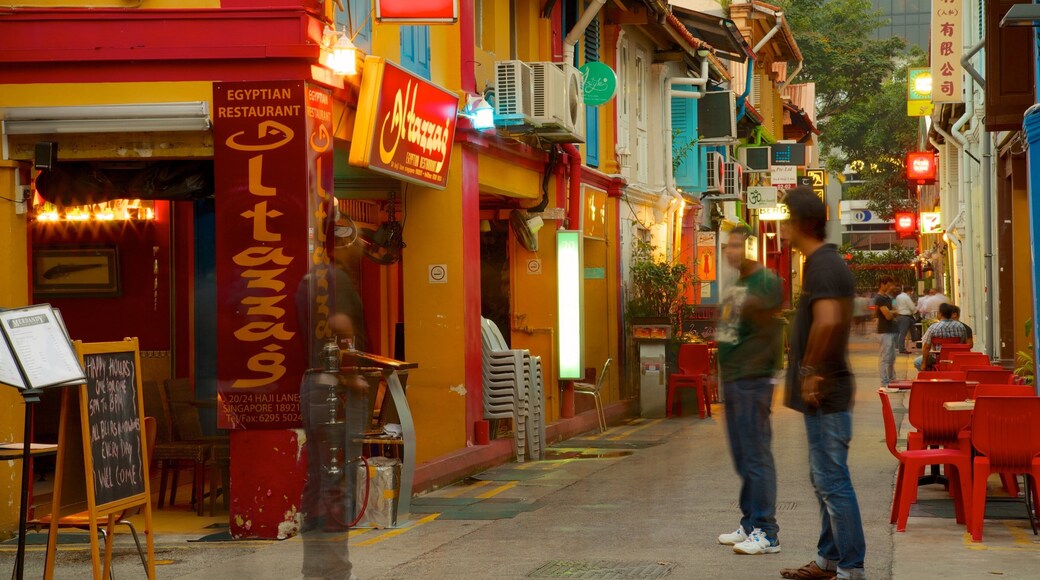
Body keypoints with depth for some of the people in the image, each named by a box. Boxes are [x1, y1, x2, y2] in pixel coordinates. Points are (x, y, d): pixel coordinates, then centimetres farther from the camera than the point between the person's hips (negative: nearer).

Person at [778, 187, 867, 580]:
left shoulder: (821, 265, -17)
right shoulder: (830, 262, 15)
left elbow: (827, 320, -32)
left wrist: (811, 370, -22)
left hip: (824, 395, -11)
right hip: (825, 392, 11)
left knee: (832, 481, -7)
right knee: (824, 480, 18)